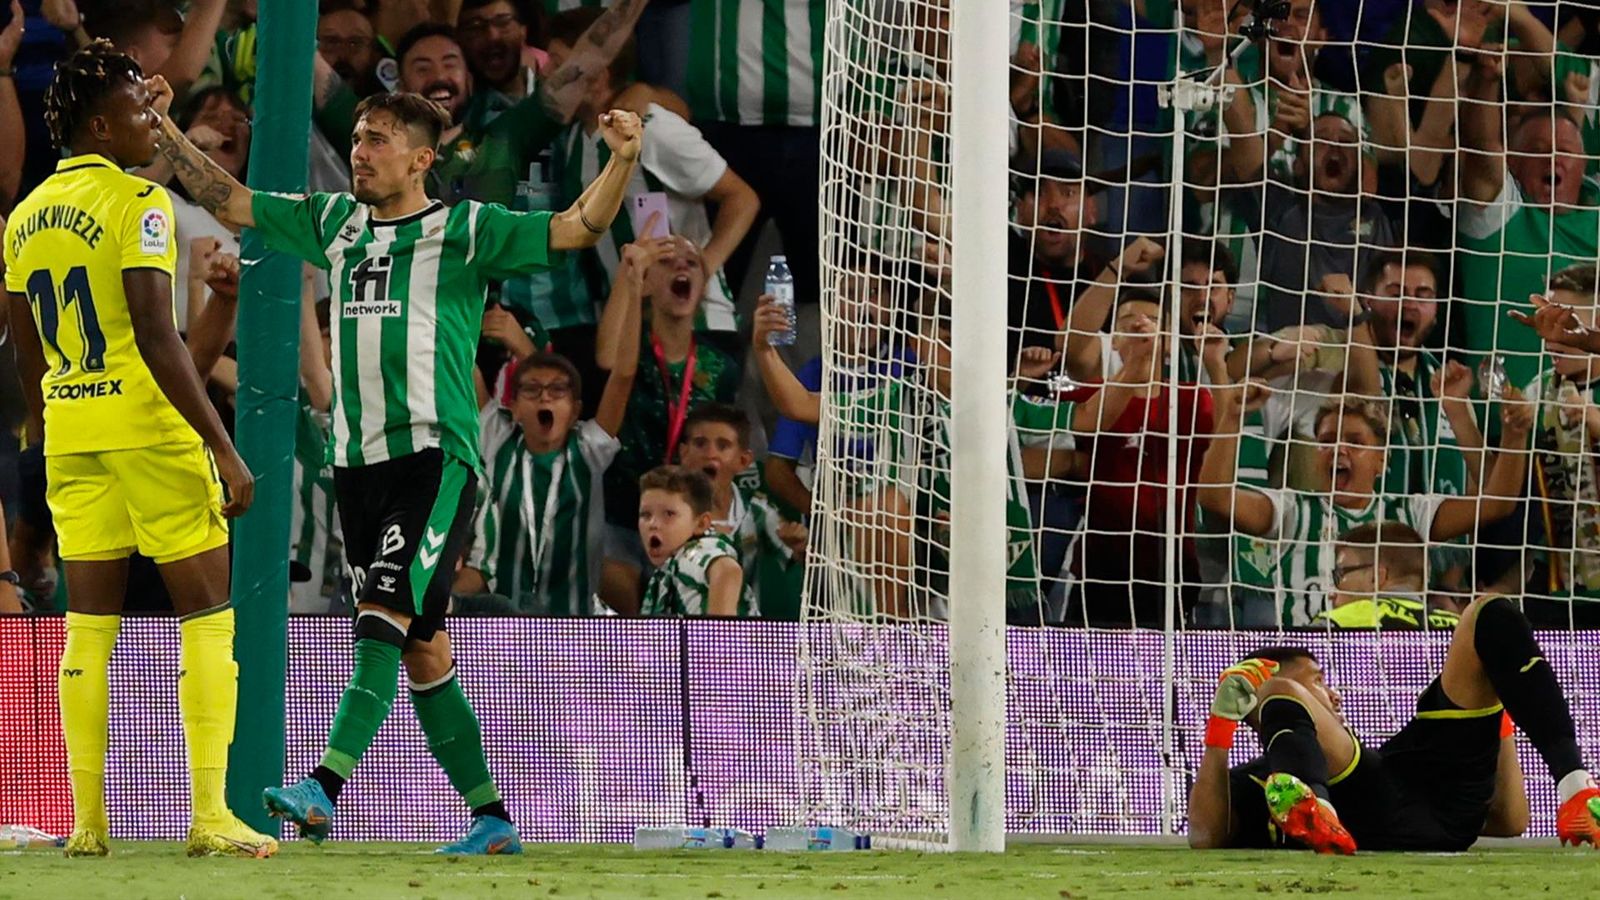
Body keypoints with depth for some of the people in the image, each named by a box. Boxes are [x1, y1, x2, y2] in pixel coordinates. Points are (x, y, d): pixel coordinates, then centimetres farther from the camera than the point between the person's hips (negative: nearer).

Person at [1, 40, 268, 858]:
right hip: (149, 424, -7)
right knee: (207, 615, 0)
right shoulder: (136, 204, -11)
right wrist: (223, 449, -18)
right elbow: (156, 338, -19)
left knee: (88, 627, 9)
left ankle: (87, 820, 7)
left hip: (70, 432, 7)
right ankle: (210, 816, -6)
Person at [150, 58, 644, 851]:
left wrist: (621, 162, -21)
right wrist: (164, 132, 14)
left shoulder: (462, 229, -1)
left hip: (436, 458, -6)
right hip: (358, 460, 6)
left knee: (387, 610, -20)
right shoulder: (334, 223, 15)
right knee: (422, 647, 7)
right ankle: (490, 819, 13)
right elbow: (228, 201, 21)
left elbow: (573, 229, -6)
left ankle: (325, 788, -31)